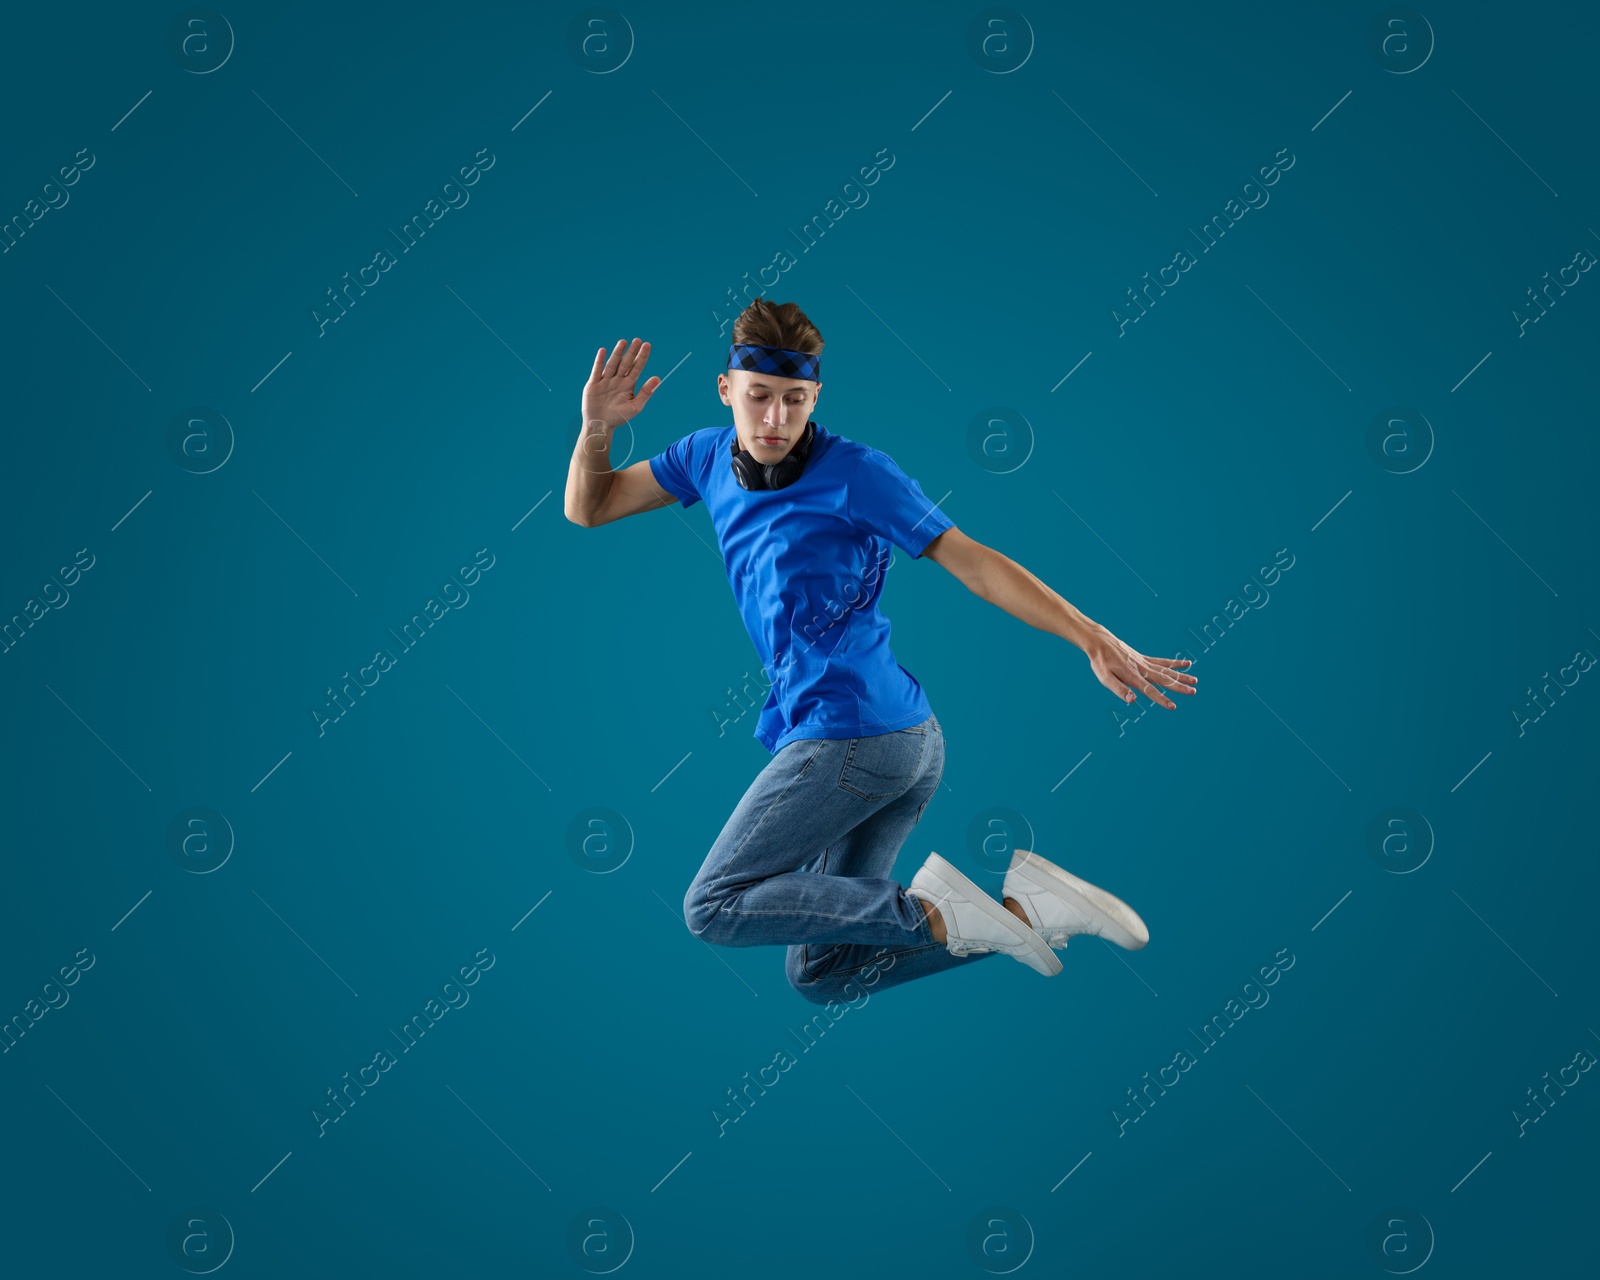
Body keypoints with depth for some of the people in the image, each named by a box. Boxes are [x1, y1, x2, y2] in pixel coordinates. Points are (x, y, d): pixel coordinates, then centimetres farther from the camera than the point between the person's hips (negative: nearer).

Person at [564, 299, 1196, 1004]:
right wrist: (597, 426, -1)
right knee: (817, 974, 7)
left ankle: (931, 914, -15)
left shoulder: (854, 471, -6)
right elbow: (587, 508, 20)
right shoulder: (711, 456, 13)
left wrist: (1093, 639, -14)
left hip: (852, 731, -8)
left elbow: (975, 563, -6)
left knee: (715, 906, -12)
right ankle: (1019, 905, 1)